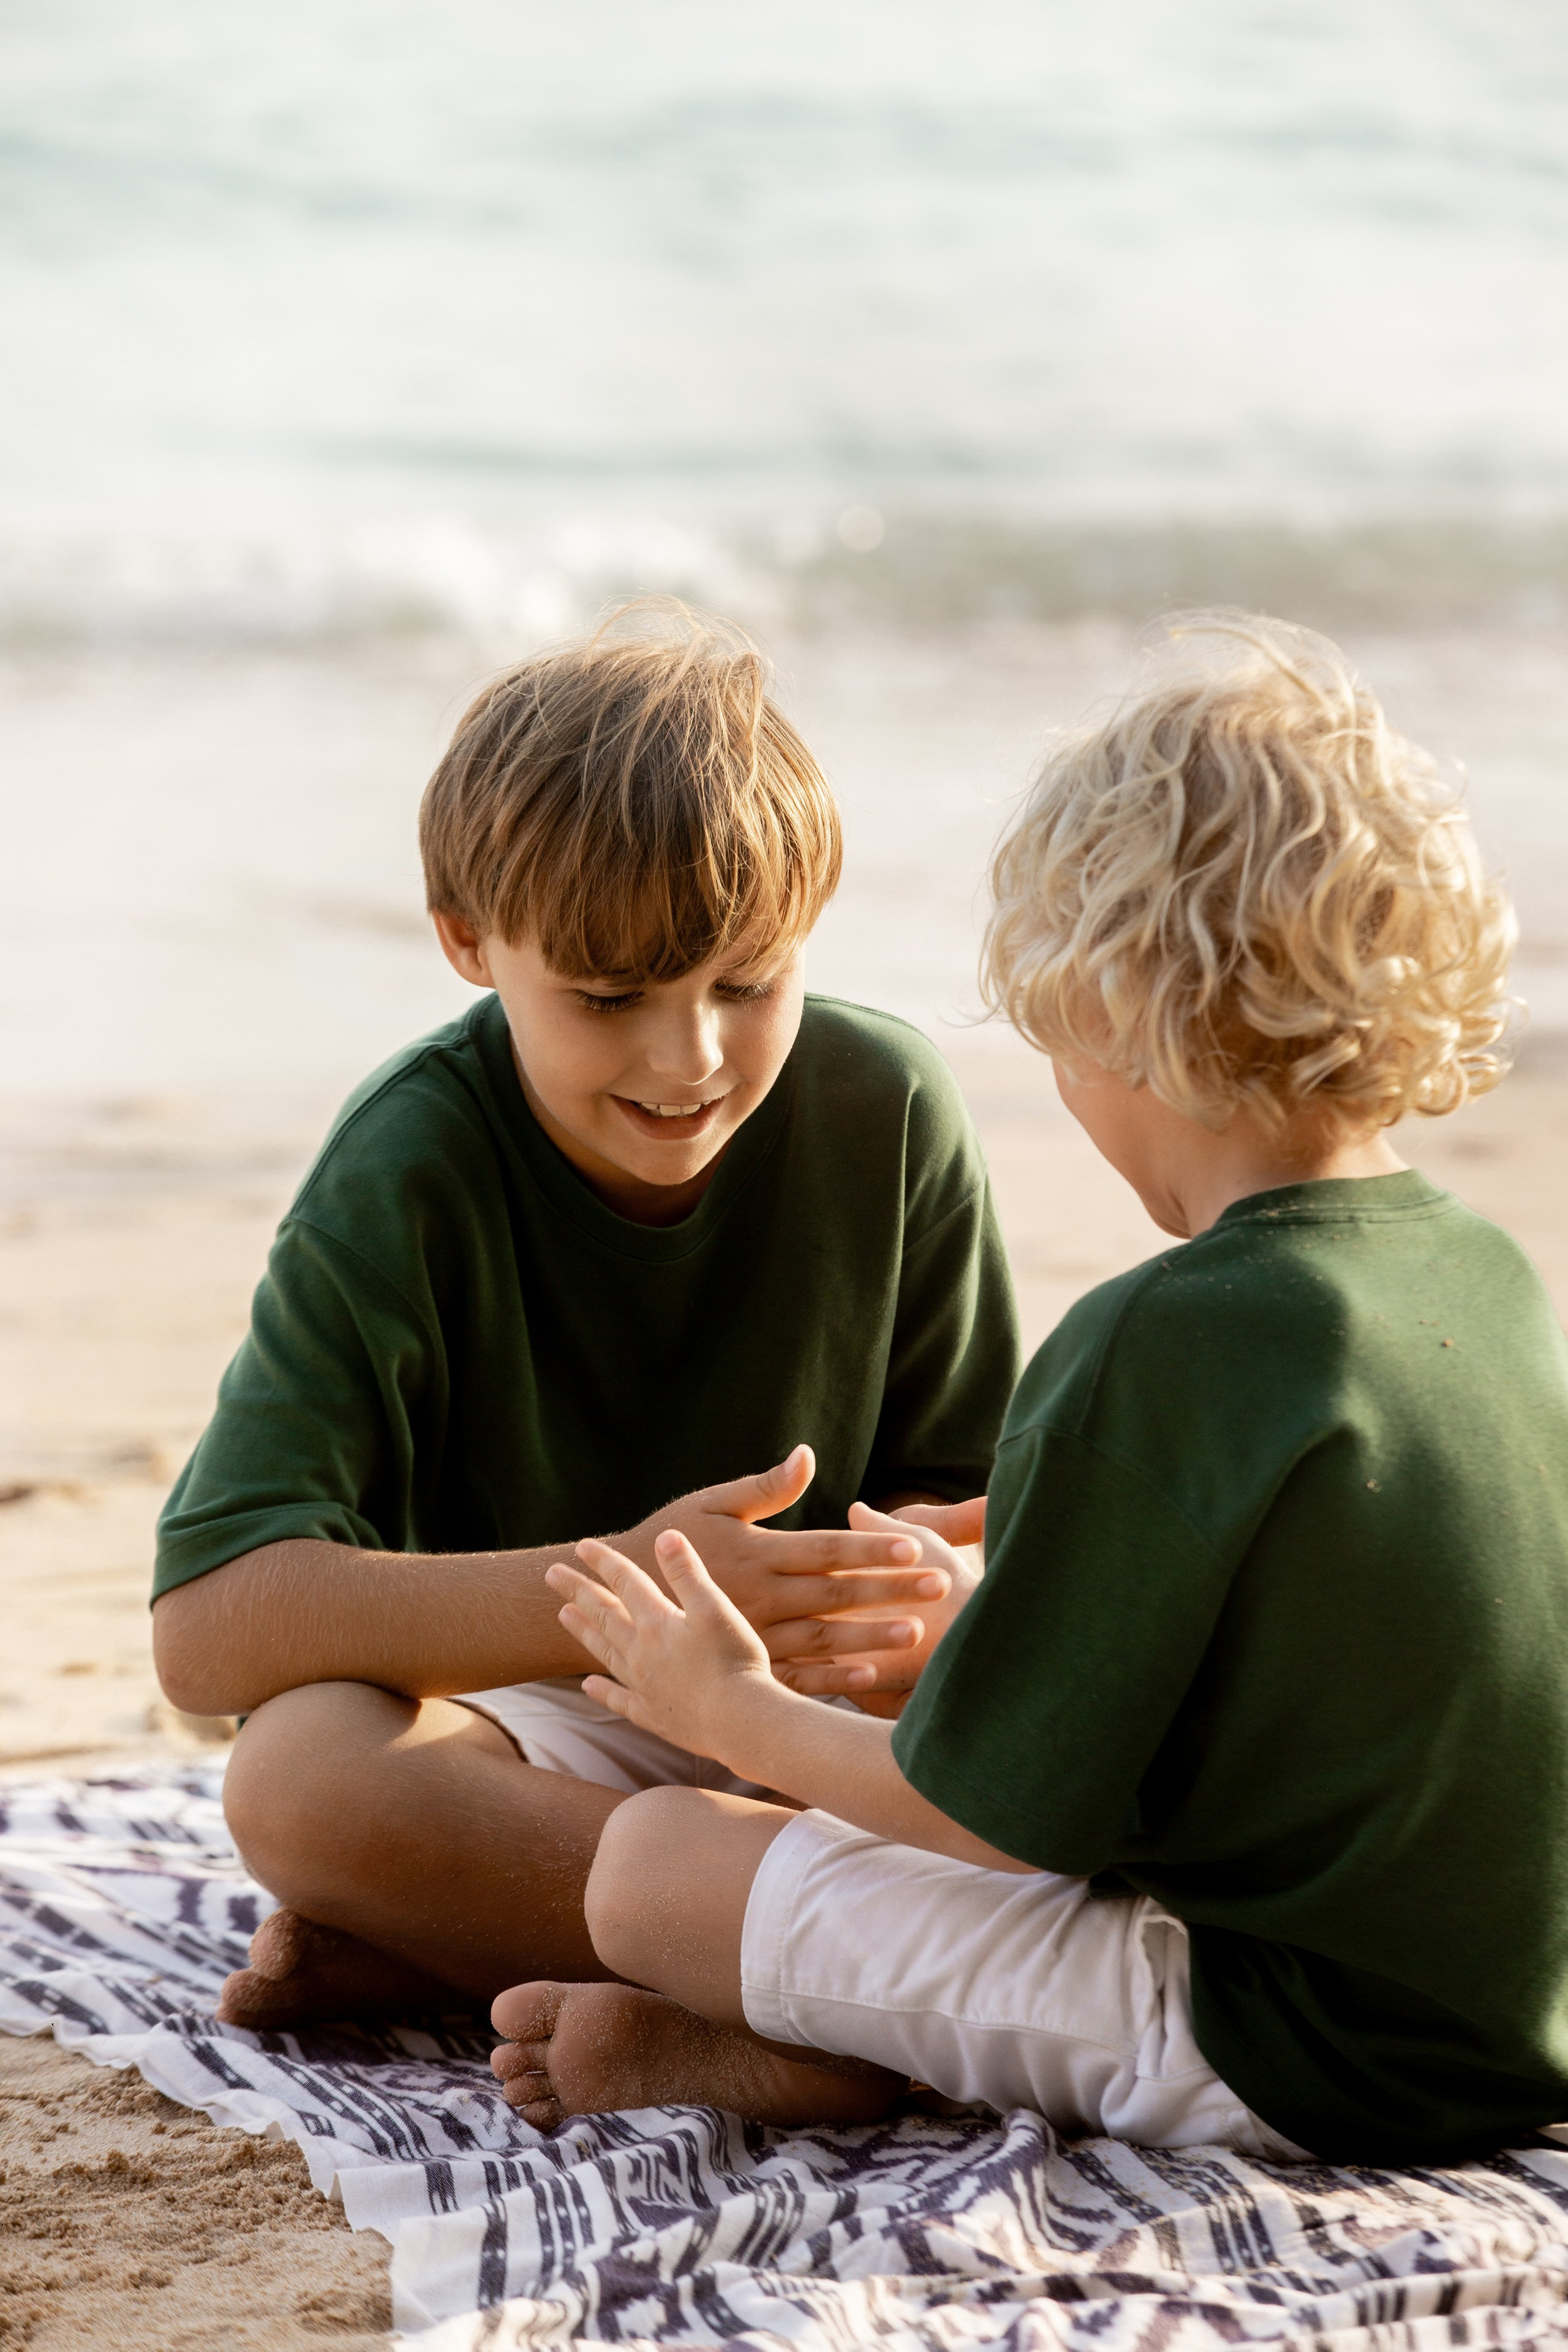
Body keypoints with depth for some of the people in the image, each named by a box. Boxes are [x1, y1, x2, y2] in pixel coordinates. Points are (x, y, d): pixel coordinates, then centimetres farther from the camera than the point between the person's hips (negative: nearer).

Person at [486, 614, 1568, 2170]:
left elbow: (995, 1814, -14)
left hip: (1293, 2065, -8)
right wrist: (1035, 1580, 28)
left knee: (655, 1866, -4)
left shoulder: (1165, 1344, -22)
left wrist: (732, 1712, 4)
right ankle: (825, 2026, 8)